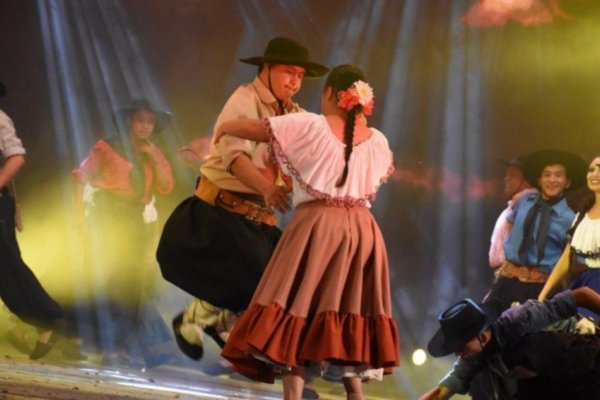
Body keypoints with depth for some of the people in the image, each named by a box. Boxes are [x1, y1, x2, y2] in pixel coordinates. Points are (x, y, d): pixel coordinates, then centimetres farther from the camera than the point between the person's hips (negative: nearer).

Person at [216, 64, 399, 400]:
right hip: (363, 229, 4)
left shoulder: (312, 126, -4)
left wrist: (226, 128, 21)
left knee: (298, 310, -1)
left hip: (318, 225, -4)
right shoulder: (378, 140, 8)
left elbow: (254, 128, 0)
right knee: (349, 314, 12)